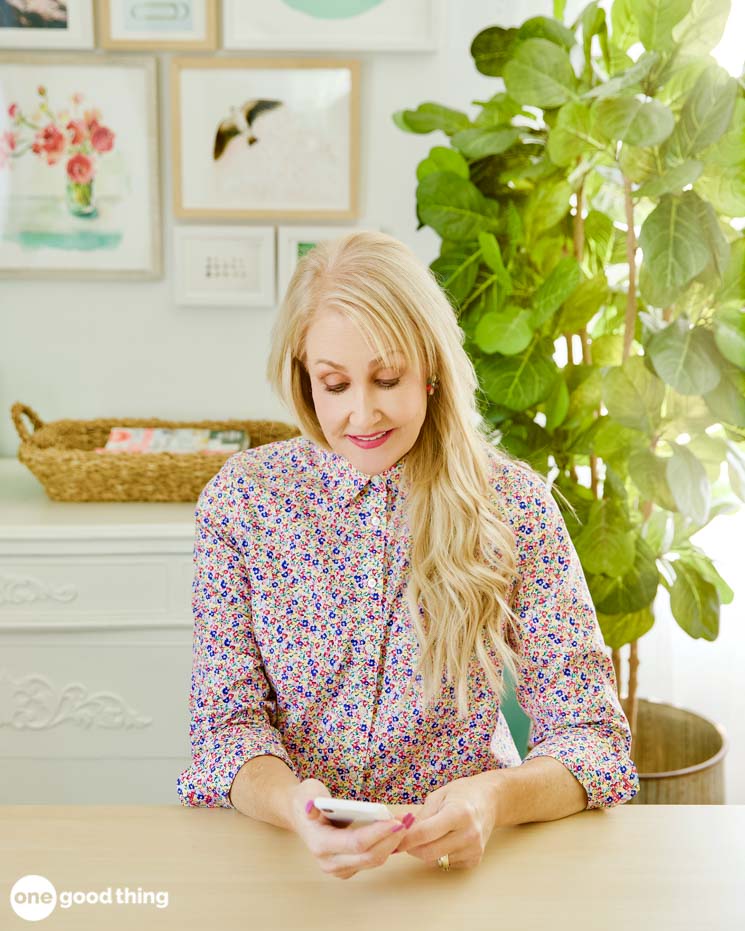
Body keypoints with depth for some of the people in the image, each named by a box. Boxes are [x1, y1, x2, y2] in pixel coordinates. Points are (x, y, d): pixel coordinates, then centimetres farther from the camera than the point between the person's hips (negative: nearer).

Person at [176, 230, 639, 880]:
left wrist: (495, 799, -26)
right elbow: (229, 718, -4)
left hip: (455, 851, 0)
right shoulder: (241, 497, -3)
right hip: (284, 847, 1)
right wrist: (289, 802, -26)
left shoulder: (513, 504, -6)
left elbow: (592, 733, -6)